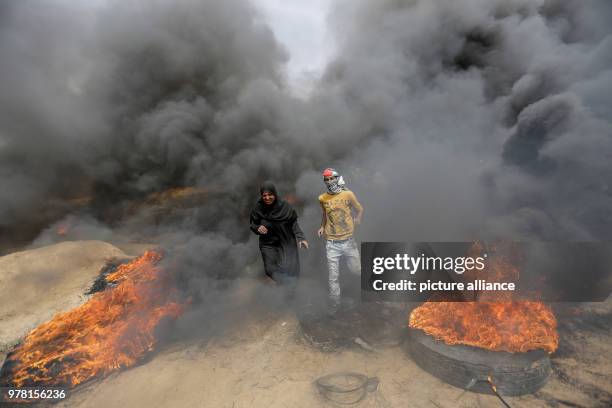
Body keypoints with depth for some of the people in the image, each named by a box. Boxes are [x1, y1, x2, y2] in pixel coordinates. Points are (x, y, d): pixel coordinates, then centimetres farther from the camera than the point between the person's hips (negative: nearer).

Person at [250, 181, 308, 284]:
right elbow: (252, 224, 4)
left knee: (289, 271, -9)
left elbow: (294, 223, -4)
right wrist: (258, 228, -18)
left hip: (286, 244, -1)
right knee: (272, 271, -4)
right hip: (268, 245, 1)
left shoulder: (285, 206, -13)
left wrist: (301, 238, -15)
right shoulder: (258, 208, -8)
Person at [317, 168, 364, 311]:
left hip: (348, 240, -1)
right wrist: (322, 227, 10)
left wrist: (358, 220, -8)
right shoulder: (322, 198, 1)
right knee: (333, 277, 5)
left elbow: (359, 209, 6)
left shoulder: (348, 194, -6)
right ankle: (334, 304, 22)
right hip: (331, 243, 1)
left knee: (356, 270, 12)